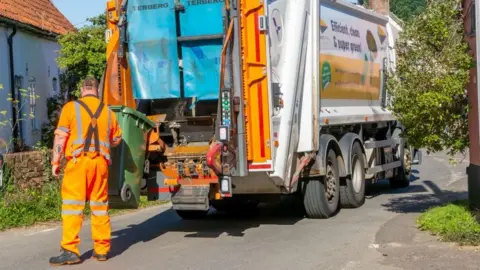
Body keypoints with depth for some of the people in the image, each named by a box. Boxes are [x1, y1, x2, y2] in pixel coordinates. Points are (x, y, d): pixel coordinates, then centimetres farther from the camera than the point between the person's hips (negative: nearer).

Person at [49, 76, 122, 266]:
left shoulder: (71, 107, 0)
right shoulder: (107, 111, 11)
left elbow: (60, 137, -5)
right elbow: (116, 139, 20)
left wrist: (55, 162, 1)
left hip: (78, 161, -4)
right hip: (100, 162, 4)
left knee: (73, 204, -3)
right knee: (100, 205, 10)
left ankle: (70, 251, -9)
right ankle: (102, 249, 13)